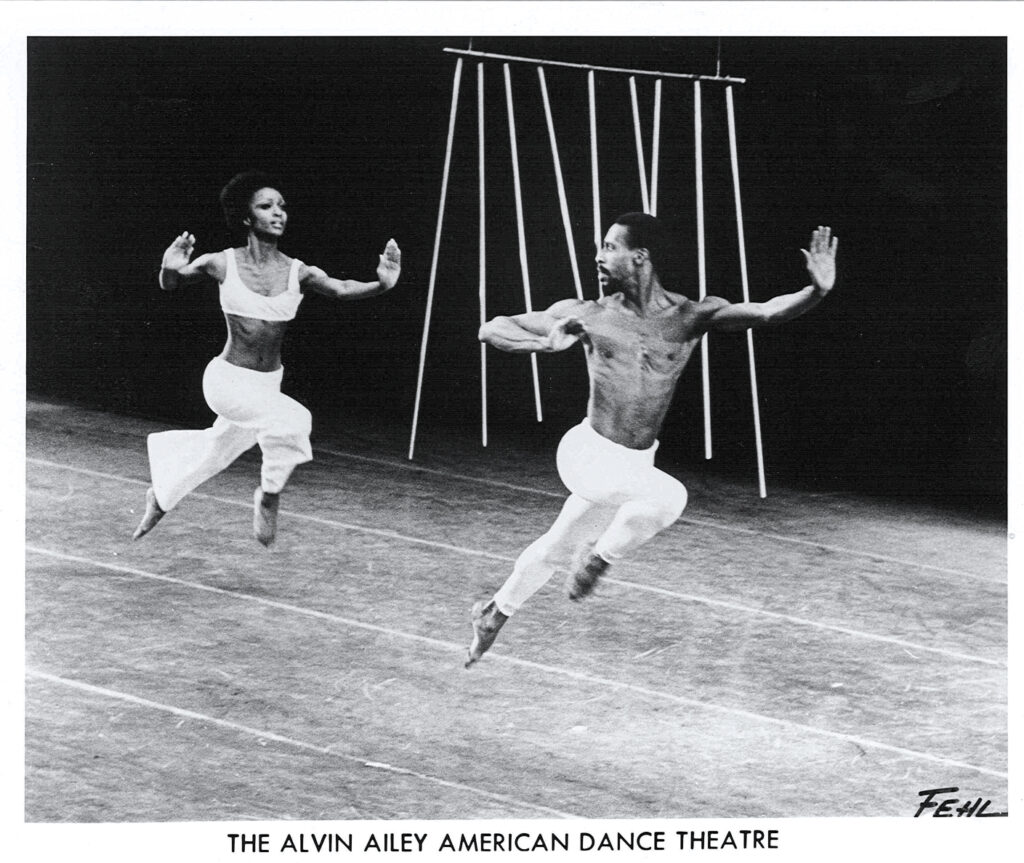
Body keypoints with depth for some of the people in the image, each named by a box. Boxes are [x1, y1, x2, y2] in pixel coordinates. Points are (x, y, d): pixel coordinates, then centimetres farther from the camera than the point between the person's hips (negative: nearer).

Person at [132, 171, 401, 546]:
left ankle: (160, 497, 50)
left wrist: (381, 285, -45)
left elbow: (339, 288, -25)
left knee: (216, 452, 23)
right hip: (227, 379, -4)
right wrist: (170, 268, -23)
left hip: (267, 384, 4)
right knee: (292, 420, -28)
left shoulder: (297, 272, -9)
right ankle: (269, 497, -3)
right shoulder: (223, 263, -12)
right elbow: (170, 284, 2)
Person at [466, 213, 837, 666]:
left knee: (558, 548, 20)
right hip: (589, 454, -4)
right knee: (667, 496, -29)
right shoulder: (587, 315, -8)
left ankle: (495, 611, 44)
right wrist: (543, 342, -22)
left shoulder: (692, 315, -7)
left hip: (634, 463, 4)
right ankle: (597, 560, -4)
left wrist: (816, 291, -40)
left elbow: (767, 311, -21)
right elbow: (492, 330, -2)